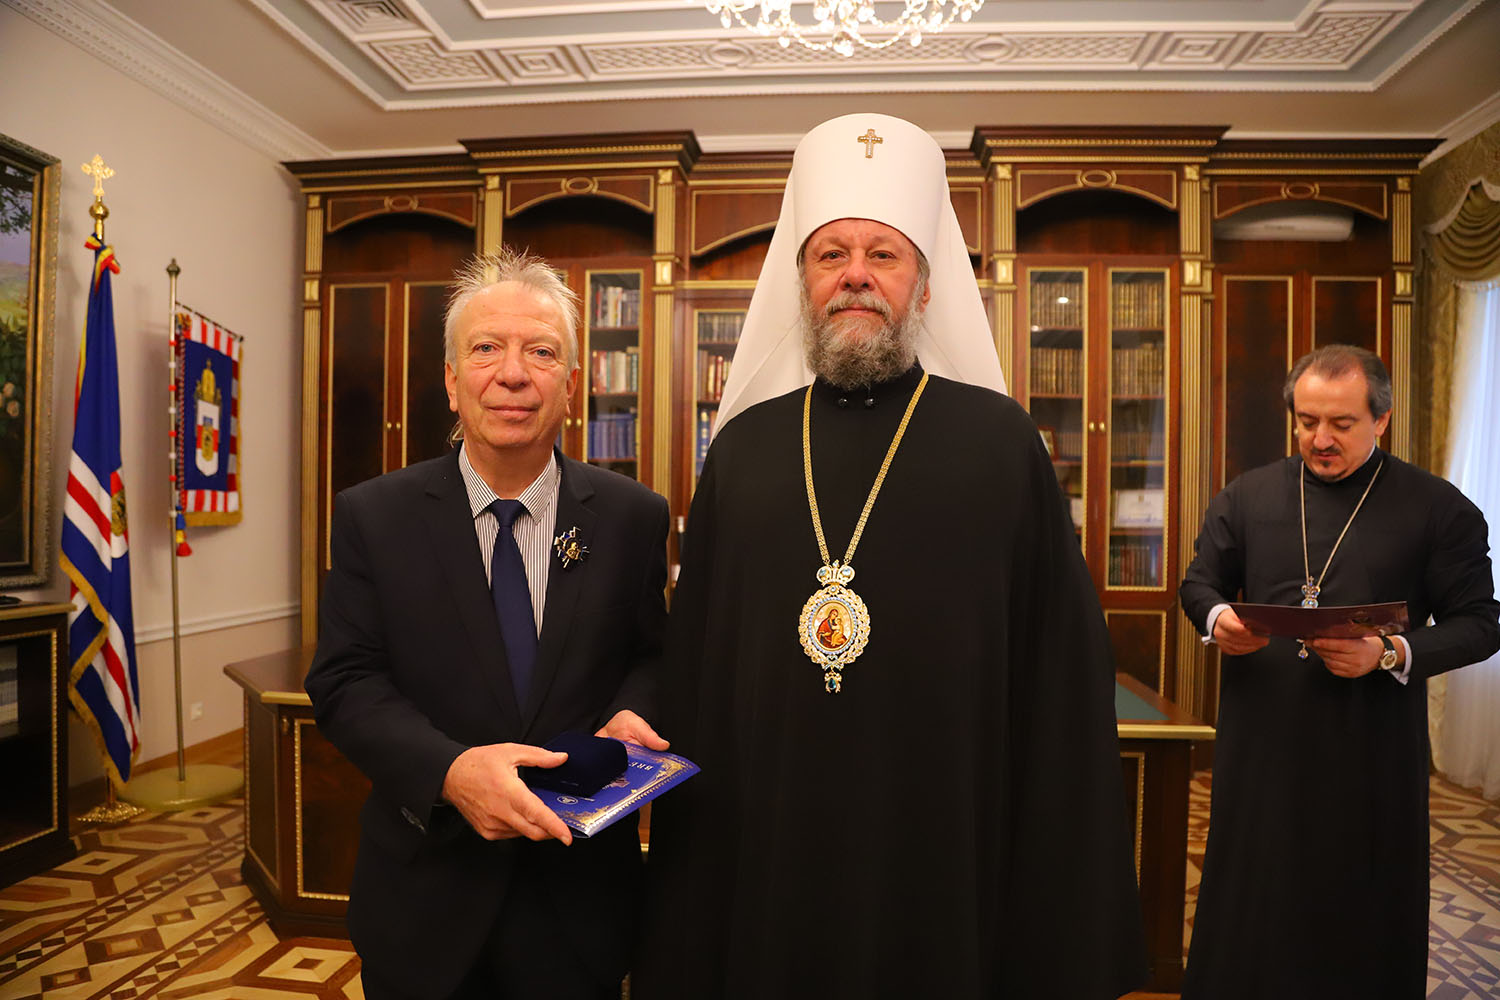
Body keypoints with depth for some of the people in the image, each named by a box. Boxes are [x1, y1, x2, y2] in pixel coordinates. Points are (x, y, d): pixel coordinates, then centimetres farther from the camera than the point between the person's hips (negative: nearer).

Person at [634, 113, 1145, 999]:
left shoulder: (1001, 442, -4)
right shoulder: (745, 449, 2)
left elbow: (1061, 675, -5)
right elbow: (693, 675, 5)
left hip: (944, 868, -1)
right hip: (764, 861, 2)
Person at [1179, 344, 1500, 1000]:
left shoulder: (1440, 510, 0)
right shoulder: (1246, 497, 6)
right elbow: (1199, 582, 13)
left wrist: (1391, 654, -17)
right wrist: (1218, 617, -10)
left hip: (1371, 749, -1)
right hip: (1261, 741, 2)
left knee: (1361, 907, 11)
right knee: (1250, 915, 11)